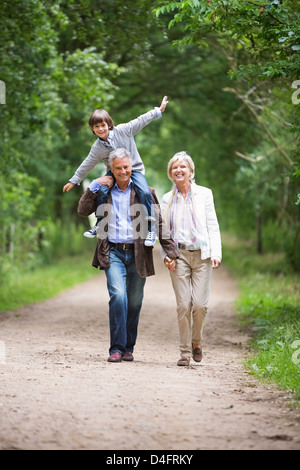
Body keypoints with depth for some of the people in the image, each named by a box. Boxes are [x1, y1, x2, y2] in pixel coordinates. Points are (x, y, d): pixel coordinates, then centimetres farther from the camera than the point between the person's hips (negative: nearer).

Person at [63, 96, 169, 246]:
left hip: (134, 169, -2)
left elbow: (141, 121, -3)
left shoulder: (123, 130, -11)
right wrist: (74, 180, 7)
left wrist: (158, 111, 1)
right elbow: (87, 165, 4)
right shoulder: (97, 148, -6)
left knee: (144, 192, -26)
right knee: (101, 190, -24)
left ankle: (150, 229, -18)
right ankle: (99, 224, -4)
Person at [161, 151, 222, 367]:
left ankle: (197, 342, 16)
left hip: (201, 254, -1)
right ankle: (185, 352, 3)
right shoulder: (167, 199, 12)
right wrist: (166, 255, 1)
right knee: (183, 305, -6)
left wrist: (216, 254, -5)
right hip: (179, 255, 1)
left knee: (200, 304, -9)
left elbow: (213, 226, 4)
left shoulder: (204, 194, 7)